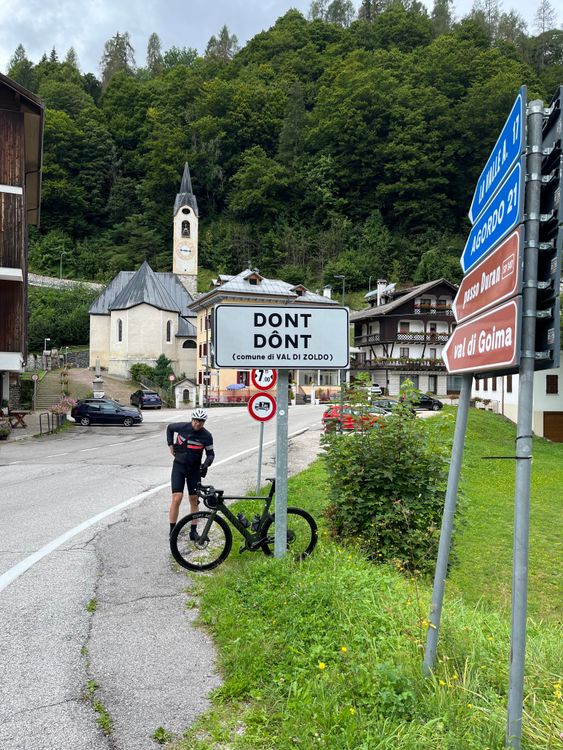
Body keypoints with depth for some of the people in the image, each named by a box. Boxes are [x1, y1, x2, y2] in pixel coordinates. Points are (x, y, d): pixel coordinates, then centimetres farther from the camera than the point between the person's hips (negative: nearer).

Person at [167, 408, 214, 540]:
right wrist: (170, 444, 4)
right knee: (177, 498, -12)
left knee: (194, 500, 4)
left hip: (195, 469, 1)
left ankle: (193, 530, 16)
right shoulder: (183, 426, -10)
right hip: (179, 466, -1)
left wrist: (206, 464, -21)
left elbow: (210, 454, -1)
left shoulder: (206, 436, -9)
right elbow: (169, 428, 11)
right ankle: (172, 531, -2)